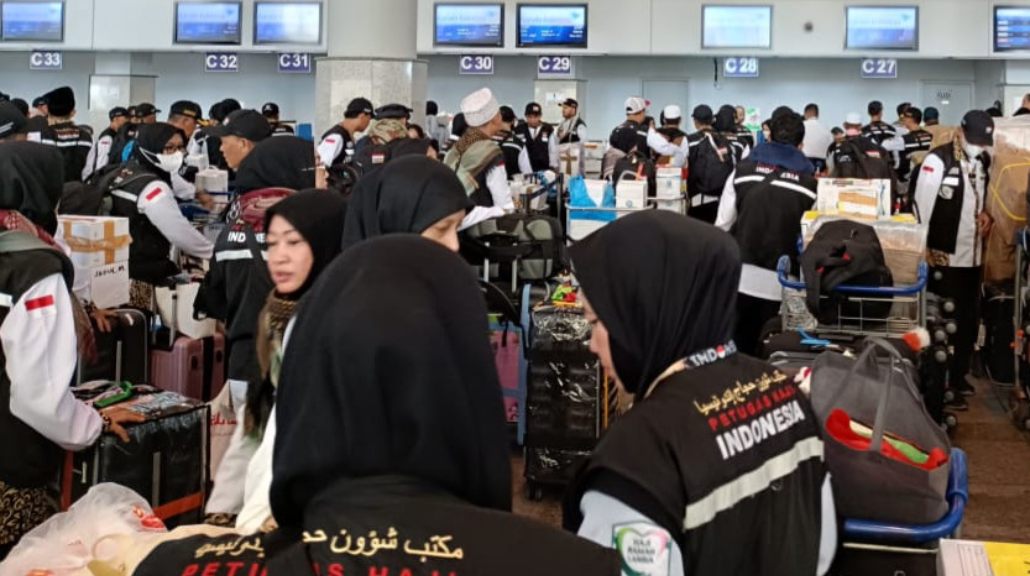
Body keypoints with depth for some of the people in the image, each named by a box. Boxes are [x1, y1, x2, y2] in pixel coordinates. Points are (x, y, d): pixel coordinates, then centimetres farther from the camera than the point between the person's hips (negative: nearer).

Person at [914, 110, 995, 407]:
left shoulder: (983, 163, 7)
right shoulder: (937, 161, -15)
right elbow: (921, 210, -15)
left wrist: (986, 214, -2)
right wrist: (924, 254, -15)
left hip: (973, 257, 7)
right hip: (944, 258, -7)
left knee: (968, 321, 15)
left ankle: (959, 376, 30)